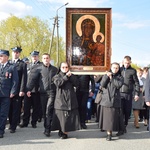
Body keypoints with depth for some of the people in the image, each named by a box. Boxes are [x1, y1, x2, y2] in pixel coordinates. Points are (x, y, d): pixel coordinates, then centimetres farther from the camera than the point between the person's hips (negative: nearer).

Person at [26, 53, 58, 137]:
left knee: (49, 110, -11)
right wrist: (29, 89, -12)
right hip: (43, 92, 1)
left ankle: (47, 129, -8)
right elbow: (33, 79, -1)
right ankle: (47, 127, 20)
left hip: (52, 92, -1)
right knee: (44, 111, 7)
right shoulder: (39, 69, 7)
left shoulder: (55, 69, 11)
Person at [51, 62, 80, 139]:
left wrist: (70, 76, -7)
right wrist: (66, 76, -13)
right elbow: (58, 83, -12)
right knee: (61, 117, -3)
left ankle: (65, 132, 7)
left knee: (70, 117, -3)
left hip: (71, 100, 2)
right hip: (61, 100, -2)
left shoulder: (72, 76, 17)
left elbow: (76, 84, 1)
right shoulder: (57, 76, 10)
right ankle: (62, 131, 12)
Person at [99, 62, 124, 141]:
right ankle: (108, 131, 8)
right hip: (106, 99, 2)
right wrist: (107, 76, -10)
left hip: (115, 100, -2)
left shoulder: (120, 77, 8)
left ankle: (109, 133, -3)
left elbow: (119, 85, -11)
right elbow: (102, 85, -2)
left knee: (112, 117, -6)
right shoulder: (106, 75, 12)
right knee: (106, 116, 0)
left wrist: (111, 78, -7)